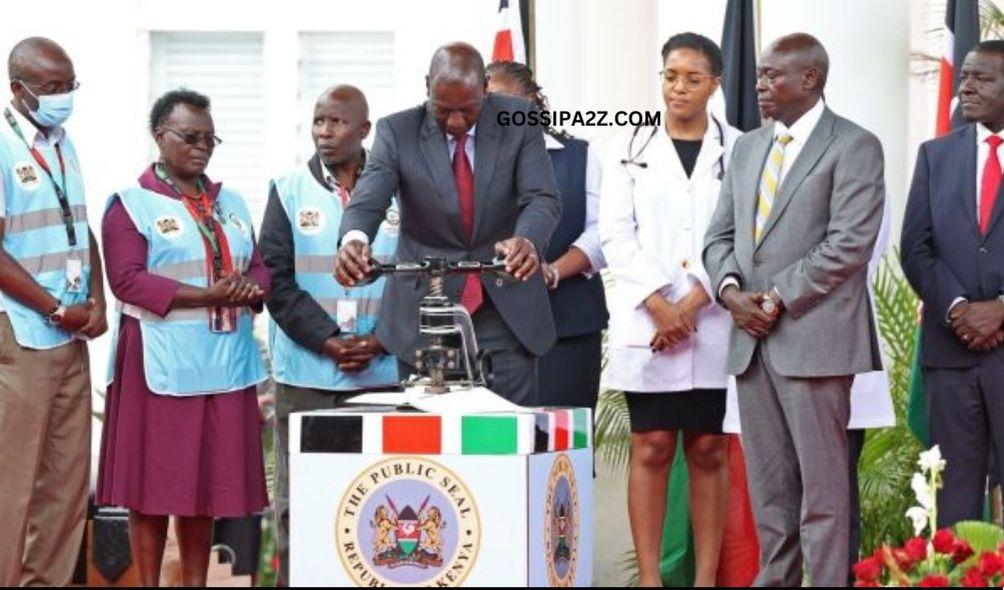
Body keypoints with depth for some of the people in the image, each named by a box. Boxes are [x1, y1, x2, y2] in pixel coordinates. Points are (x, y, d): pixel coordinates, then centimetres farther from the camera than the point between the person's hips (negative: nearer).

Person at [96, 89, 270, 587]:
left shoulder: (231, 203, 15)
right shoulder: (131, 204, -3)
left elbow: (258, 266, 17)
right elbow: (127, 279, -13)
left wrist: (251, 289, -9)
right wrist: (207, 295, -19)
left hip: (224, 362, 5)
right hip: (161, 364, -5)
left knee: (207, 483, 8)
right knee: (152, 485, -1)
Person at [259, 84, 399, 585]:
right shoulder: (289, 191, 5)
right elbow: (277, 280, -1)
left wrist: (381, 341, -8)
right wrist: (328, 341, -11)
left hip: (382, 372, 1)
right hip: (306, 374, -1)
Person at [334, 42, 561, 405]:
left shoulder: (519, 121, -4)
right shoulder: (397, 131, -5)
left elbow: (543, 198, -13)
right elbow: (368, 198, -18)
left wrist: (527, 241, -37)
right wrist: (353, 239, -43)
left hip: (507, 310, 0)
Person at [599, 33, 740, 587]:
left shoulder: (737, 150, 4)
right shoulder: (632, 147, 8)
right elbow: (616, 234, 1)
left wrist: (694, 302, -13)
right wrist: (659, 304, -10)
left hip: (715, 324, 0)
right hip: (646, 323, 0)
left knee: (708, 451, 4)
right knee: (651, 447, 0)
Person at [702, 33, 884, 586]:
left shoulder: (853, 147, -4)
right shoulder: (748, 147, 18)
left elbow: (849, 245, -13)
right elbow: (720, 234, 17)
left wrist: (778, 300, -14)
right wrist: (730, 289, -3)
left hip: (812, 336, -6)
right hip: (751, 336, 7)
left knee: (821, 480, -3)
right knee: (767, 480, 10)